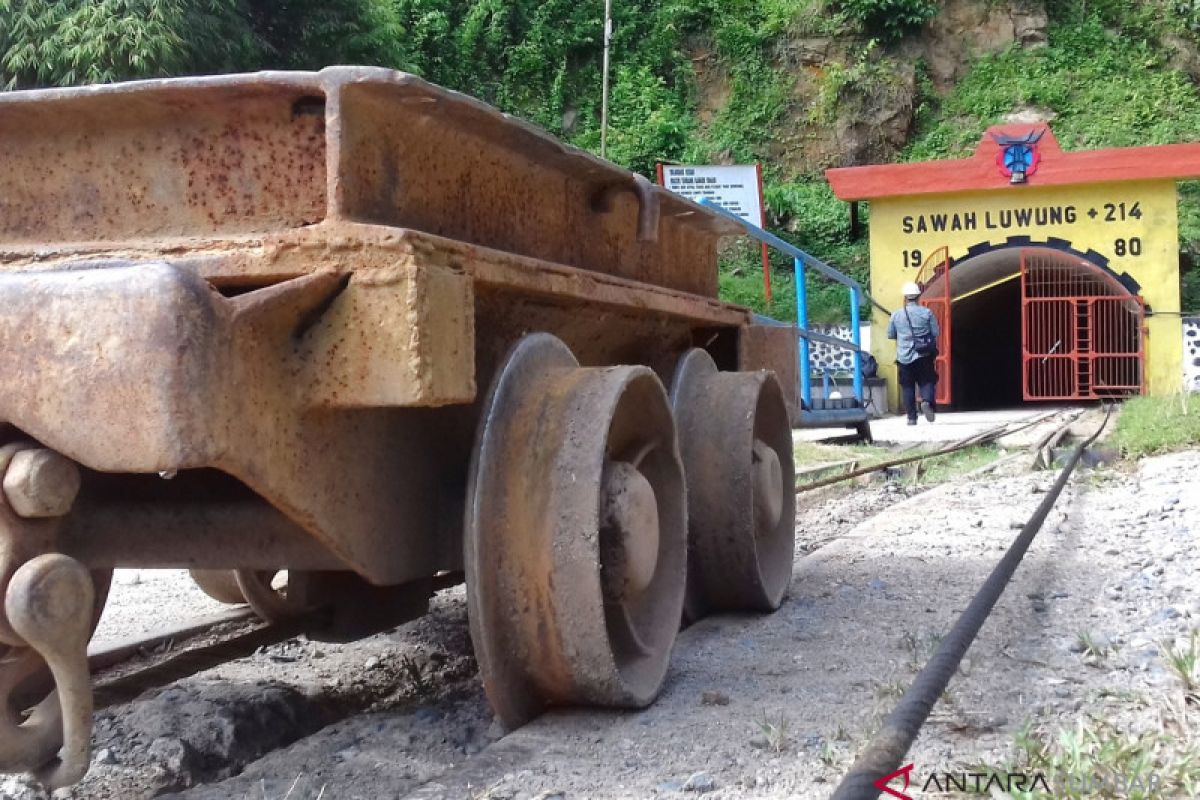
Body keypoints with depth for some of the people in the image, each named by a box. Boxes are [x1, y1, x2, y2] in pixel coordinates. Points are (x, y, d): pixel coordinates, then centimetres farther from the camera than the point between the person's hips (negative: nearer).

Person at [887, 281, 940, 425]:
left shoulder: (896, 315, -3)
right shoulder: (927, 313, -4)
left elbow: (890, 335, 6)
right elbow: (936, 333, -1)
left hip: (904, 356, 1)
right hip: (923, 356, 0)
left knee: (907, 386, 7)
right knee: (926, 381, 8)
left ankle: (911, 417, 4)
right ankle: (927, 401, -21)